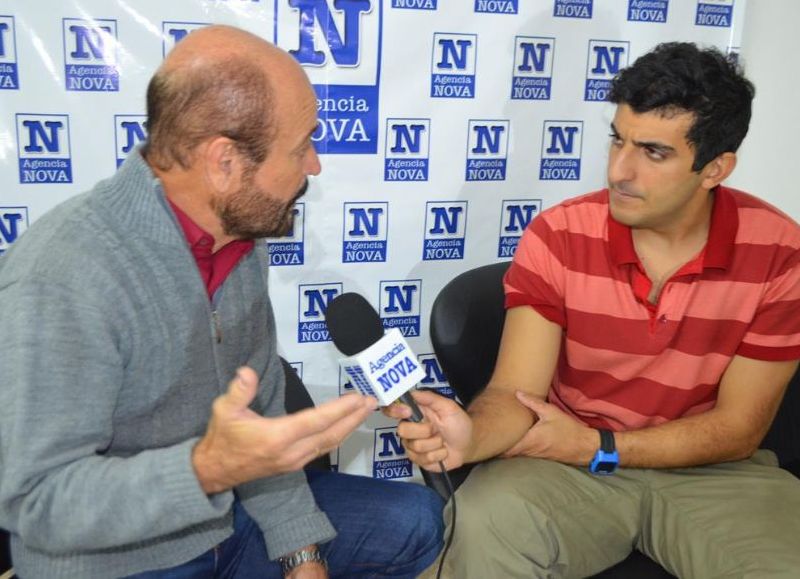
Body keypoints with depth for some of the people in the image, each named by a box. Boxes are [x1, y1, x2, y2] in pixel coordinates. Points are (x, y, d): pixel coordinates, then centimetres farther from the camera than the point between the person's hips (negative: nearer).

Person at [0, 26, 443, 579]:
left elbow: (262, 406, 3)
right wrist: (207, 470, -39)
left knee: (417, 522, 8)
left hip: (229, 514, 7)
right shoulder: (58, 277, -28)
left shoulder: (242, 234, -4)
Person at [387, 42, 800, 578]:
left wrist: (593, 446, -17)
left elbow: (737, 428, -8)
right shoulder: (558, 236, -12)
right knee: (485, 522, -31)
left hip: (710, 472, 1)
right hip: (567, 463, 0)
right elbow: (516, 393, -15)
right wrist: (470, 435, -39)